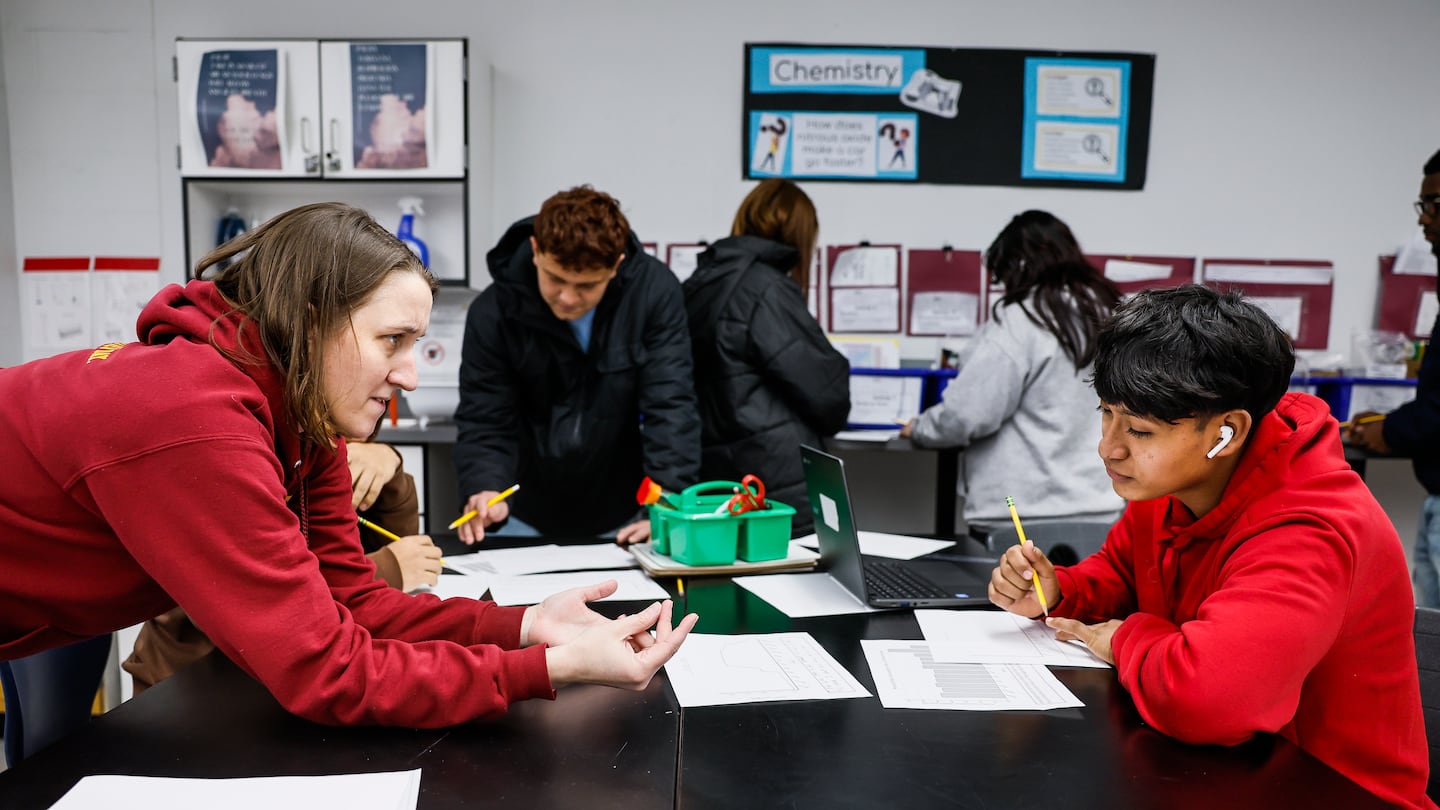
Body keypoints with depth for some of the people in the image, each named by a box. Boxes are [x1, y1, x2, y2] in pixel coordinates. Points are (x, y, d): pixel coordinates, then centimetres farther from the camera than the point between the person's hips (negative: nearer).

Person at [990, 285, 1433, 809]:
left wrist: (1129, 638, -22)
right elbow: (1117, 574, 14)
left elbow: (1199, 695, -44)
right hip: (1208, 767, 7)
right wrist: (1056, 593, -8)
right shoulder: (1168, 484, -3)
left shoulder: (1309, 536, -29)